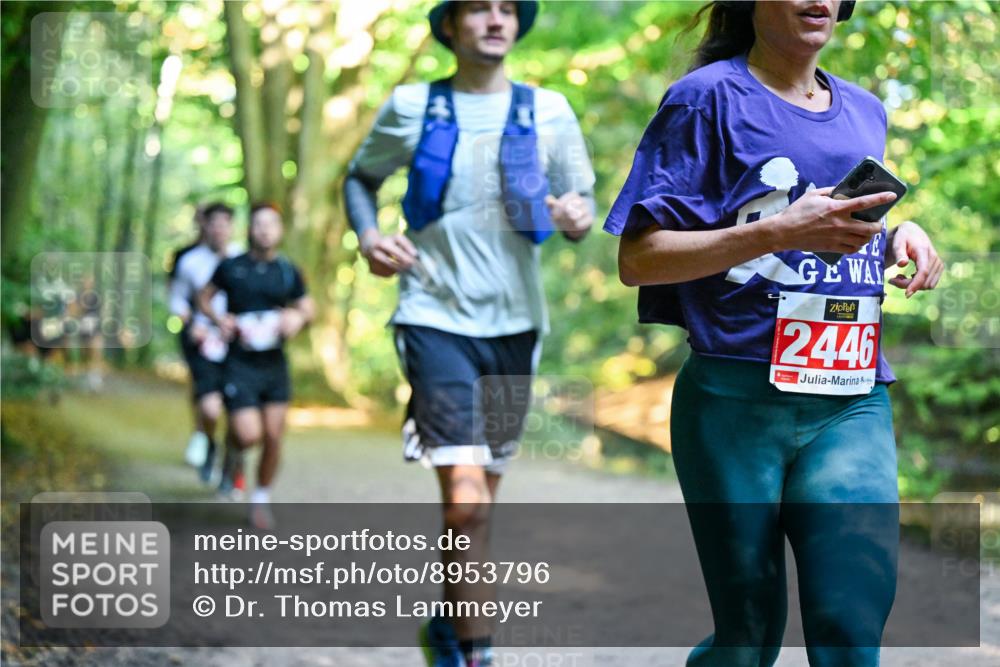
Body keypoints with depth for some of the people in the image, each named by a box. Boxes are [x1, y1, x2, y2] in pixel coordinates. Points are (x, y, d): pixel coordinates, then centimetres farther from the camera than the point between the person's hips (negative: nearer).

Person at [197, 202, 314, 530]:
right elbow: (204, 297, 12)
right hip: (240, 365, -3)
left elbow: (307, 307, 16)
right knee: (249, 434, -15)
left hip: (275, 365, 3)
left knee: (273, 437, 2)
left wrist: (298, 317, -7)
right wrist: (218, 318, -7)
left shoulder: (288, 272, 5)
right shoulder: (230, 267, -1)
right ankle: (234, 451, 23)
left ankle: (261, 499, 22)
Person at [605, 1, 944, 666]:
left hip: (853, 404, 4)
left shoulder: (864, 112, 17)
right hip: (738, 403, -4)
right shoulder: (710, 97, -1)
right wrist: (779, 232, -18)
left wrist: (898, 239, 6)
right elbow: (638, 260, -7)